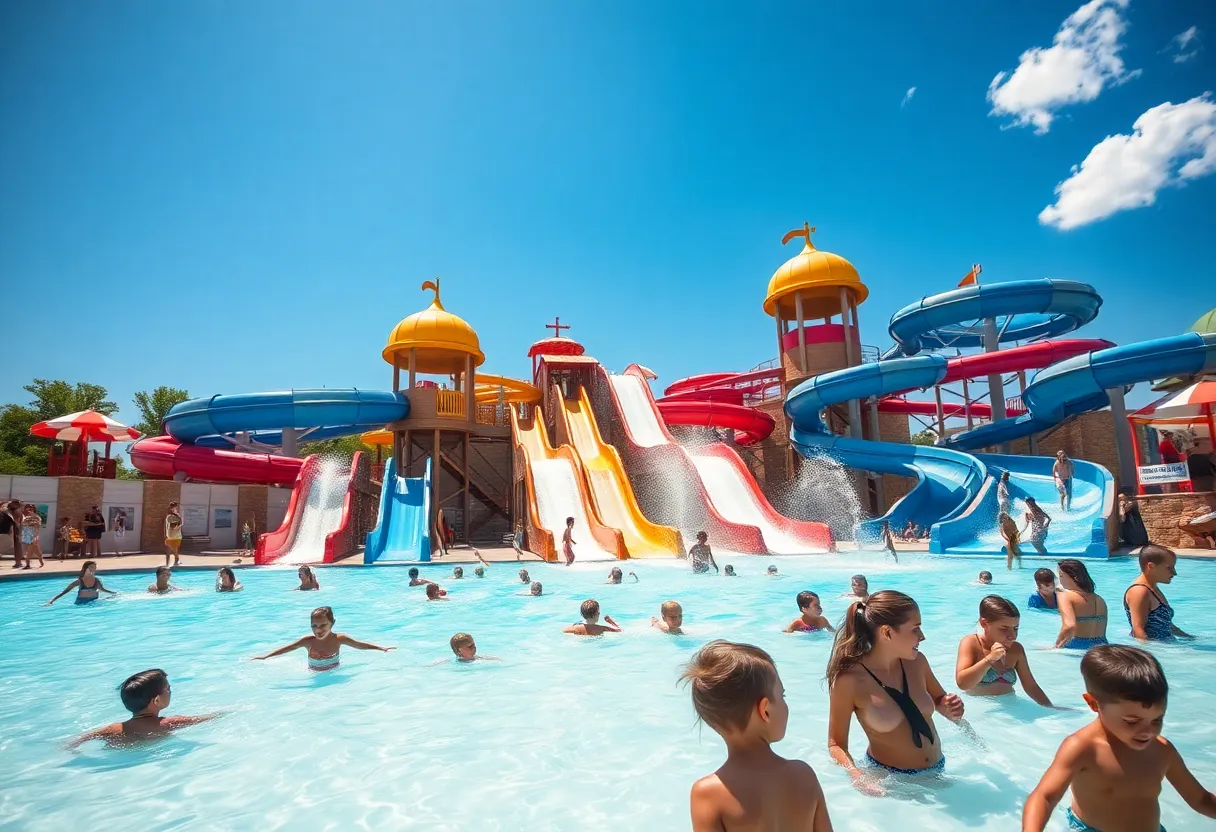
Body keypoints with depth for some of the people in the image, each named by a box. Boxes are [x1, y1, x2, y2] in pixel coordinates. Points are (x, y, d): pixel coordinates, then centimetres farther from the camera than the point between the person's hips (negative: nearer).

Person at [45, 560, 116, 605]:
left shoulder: (96, 580, 1)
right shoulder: (79, 581, -8)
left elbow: (103, 589, 18)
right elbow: (65, 591, -8)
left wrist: (115, 593, 21)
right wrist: (52, 600, -16)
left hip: (94, 601, 2)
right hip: (81, 603, -2)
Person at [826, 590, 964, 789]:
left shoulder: (916, 661, -9)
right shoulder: (850, 679, -24)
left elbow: (938, 699, 11)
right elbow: (836, 743, -15)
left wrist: (950, 710, -12)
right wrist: (857, 775, -34)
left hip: (936, 770, 5)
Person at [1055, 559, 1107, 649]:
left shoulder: (1065, 596, -8)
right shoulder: (1100, 600, 13)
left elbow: (1069, 626, -23)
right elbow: (1102, 633, 18)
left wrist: (1057, 646, -14)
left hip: (1077, 646, -7)